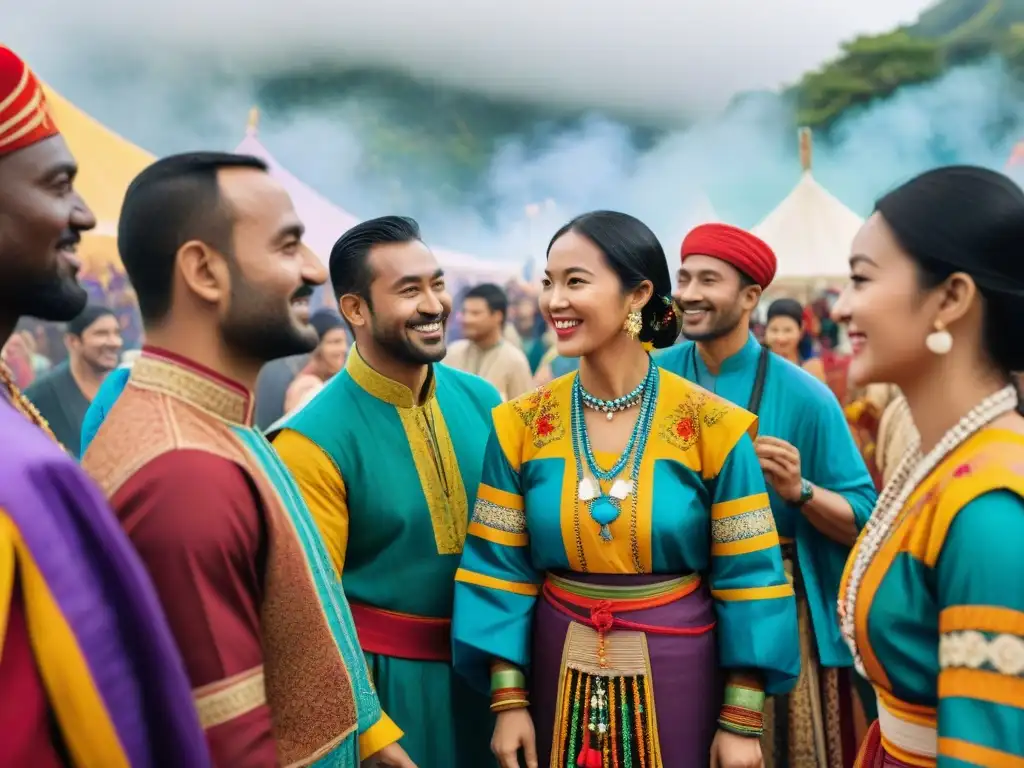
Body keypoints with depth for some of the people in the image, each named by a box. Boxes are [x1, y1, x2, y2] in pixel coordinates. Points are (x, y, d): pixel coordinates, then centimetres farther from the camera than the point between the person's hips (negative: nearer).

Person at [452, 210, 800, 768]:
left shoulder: (714, 427, -11)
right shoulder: (520, 426, -5)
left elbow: (747, 577, -8)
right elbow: (501, 568, -1)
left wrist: (742, 721, -8)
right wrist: (508, 700, -4)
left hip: (679, 673, -2)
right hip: (562, 673, 2)